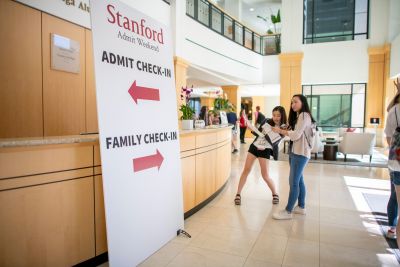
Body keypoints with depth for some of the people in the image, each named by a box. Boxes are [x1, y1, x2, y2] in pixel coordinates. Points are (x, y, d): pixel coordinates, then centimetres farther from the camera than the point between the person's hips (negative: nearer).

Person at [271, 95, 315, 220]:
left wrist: (280, 131, -10)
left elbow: (296, 135, -18)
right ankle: (301, 207, 25)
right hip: (295, 152, 10)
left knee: (294, 182, -8)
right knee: (298, 180, 15)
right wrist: (282, 131, 0)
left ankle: (288, 211, -3)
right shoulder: (298, 116, 20)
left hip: (300, 153, -10)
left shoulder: (304, 115, -10)